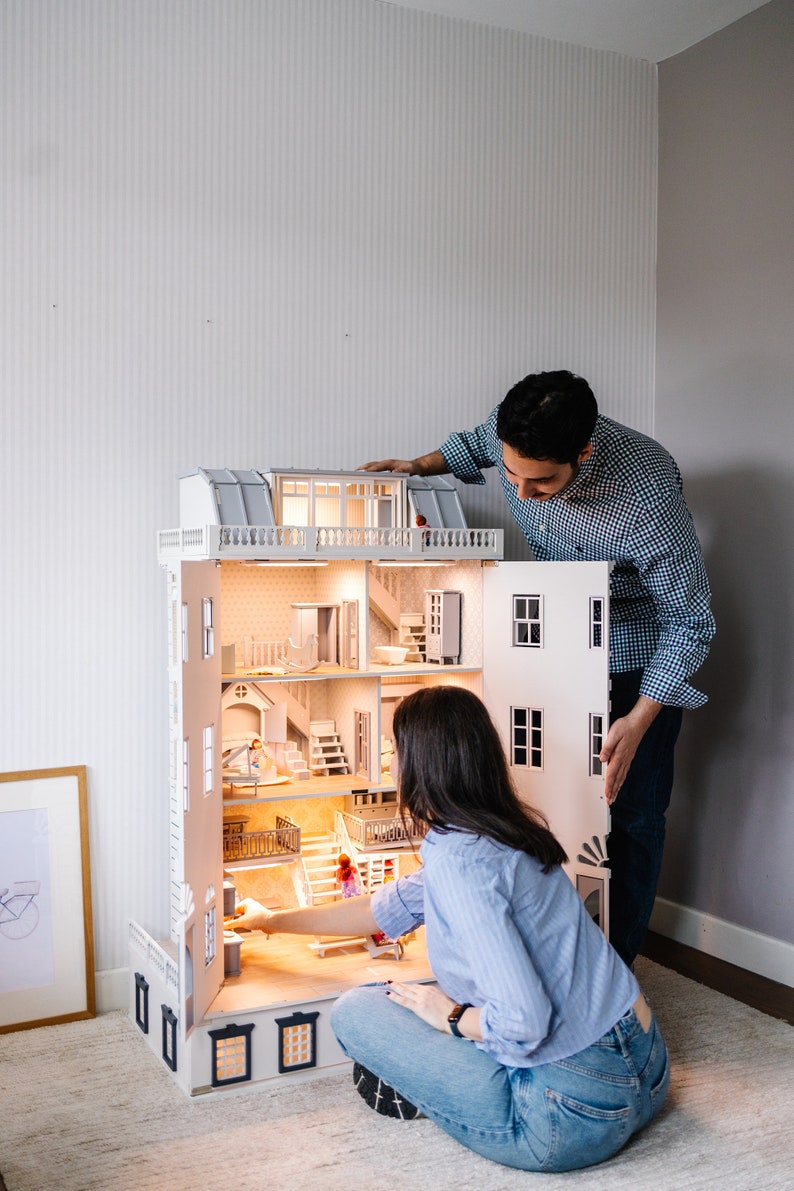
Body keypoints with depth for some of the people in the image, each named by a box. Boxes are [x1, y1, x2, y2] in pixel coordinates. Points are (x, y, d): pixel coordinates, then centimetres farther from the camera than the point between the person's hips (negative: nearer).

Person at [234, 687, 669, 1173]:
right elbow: (394, 906, 23)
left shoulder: (459, 859, -21)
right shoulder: (515, 828, 8)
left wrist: (450, 1016, -5)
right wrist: (274, 919, 34)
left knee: (354, 1010, -1)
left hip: (578, 1109, -8)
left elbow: (522, 1023, -28)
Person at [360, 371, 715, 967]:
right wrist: (425, 464, -5)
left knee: (632, 816, -1)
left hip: (641, 651, -5)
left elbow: (688, 620, -25)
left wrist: (639, 720, -30)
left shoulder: (647, 493, -37)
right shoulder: (511, 432, -21)